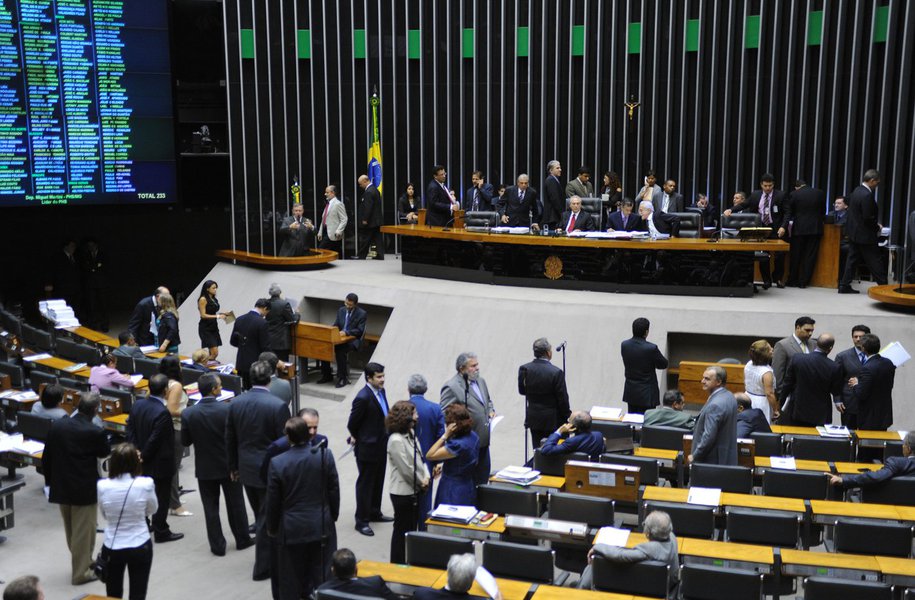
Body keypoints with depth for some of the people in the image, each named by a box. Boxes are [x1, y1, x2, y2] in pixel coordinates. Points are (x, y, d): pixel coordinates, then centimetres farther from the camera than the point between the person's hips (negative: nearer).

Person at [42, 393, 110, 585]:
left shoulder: (57, 425, -5)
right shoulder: (95, 432, -21)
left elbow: (46, 457, 3)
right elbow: (104, 452, -1)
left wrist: (49, 482, 14)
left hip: (60, 487, 6)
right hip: (84, 490, -6)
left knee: (71, 531, 22)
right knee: (83, 532, 8)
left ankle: (81, 562, 38)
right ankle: (81, 572, 18)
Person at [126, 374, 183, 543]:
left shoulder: (138, 404, -4)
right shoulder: (162, 412, -29)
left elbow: (130, 428, 1)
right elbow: (155, 439, -25)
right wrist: (144, 456, -11)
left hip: (143, 463, 8)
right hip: (160, 464, -8)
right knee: (161, 498, 6)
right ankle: (161, 532, 17)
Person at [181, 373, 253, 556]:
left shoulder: (188, 414, -14)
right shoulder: (228, 409, -20)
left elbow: (185, 442, -4)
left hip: (205, 468, 1)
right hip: (229, 465, -1)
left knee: (211, 507, 12)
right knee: (235, 503, 16)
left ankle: (218, 546, 19)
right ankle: (242, 539, 29)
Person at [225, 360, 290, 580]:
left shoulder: (236, 403, -4)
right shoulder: (278, 406, -19)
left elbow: (230, 439, 5)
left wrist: (233, 467, 17)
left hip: (246, 469, 5)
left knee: (261, 516, 21)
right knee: (267, 519, 7)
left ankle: (269, 556, 36)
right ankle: (262, 567, 17)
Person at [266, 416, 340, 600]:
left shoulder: (277, 463, -15)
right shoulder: (325, 455, -11)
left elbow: (273, 502, -7)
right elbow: (334, 490, -2)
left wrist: (271, 528, 8)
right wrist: (333, 515, 13)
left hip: (291, 530, -1)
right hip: (322, 527, 1)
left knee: (291, 582, 12)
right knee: (322, 577, 13)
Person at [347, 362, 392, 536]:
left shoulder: (380, 391, 2)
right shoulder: (363, 397, -24)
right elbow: (352, 424, -15)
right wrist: (356, 438, 2)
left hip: (381, 446, 8)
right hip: (367, 448, -8)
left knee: (378, 482, 21)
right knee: (365, 484, 5)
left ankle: (375, 513, 37)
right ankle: (361, 521, 16)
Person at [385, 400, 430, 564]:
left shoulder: (410, 433, 5)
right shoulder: (396, 440, -24)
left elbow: (420, 458, 10)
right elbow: (406, 469, -21)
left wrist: (426, 477, -5)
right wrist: (421, 483, -9)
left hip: (415, 489, 9)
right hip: (403, 492, -9)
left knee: (412, 526, 19)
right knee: (402, 529, 5)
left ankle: (409, 561, 33)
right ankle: (397, 565, 20)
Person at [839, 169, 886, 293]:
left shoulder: (856, 191, 6)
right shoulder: (867, 195, -22)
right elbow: (868, 218, -24)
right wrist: (877, 227, -6)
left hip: (853, 233, 9)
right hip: (865, 235, -9)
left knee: (852, 259, 11)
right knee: (875, 262, 0)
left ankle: (844, 285, 10)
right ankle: (883, 286, 7)